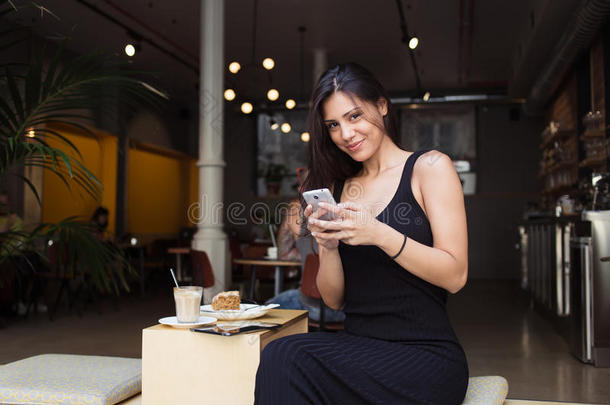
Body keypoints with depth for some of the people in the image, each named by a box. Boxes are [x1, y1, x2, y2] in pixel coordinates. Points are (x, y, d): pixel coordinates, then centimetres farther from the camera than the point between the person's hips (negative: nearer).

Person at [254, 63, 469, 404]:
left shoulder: (429, 167, 1)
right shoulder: (338, 189, 13)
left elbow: (455, 276, -7)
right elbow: (335, 300, 11)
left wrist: (380, 235, -20)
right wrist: (328, 247, -9)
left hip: (424, 354, -4)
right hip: (359, 347, 4)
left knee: (285, 357, -26)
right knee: (280, 357, -27)